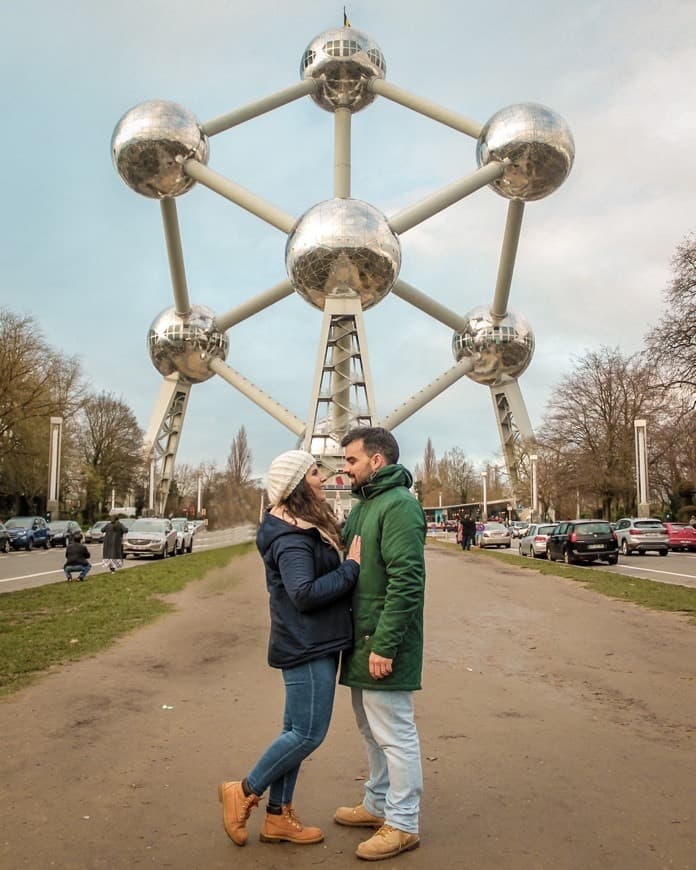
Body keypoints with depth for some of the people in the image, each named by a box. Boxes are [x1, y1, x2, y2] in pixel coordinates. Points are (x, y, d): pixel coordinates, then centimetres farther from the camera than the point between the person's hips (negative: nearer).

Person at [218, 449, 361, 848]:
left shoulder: (310, 526, 12)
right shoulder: (291, 538, -21)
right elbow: (305, 594, -28)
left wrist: (348, 563, -1)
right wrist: (351, 567, -22)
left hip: (316, 645, 10)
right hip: (307, 648, -10)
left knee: (297, 730, 15)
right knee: (308, 733, -1)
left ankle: (278, 816, 26)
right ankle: (244, 793, 15)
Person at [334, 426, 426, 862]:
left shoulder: (399, 505, -18)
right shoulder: (363, 506, 13)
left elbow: (407, 582, -25)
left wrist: (384, 645, -25)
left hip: (382, 646, -10)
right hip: (361, 643, 10)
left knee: (394, 734, 3)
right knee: (372, 730, 21)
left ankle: (403, 824, 17)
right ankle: (378, 804, 37)